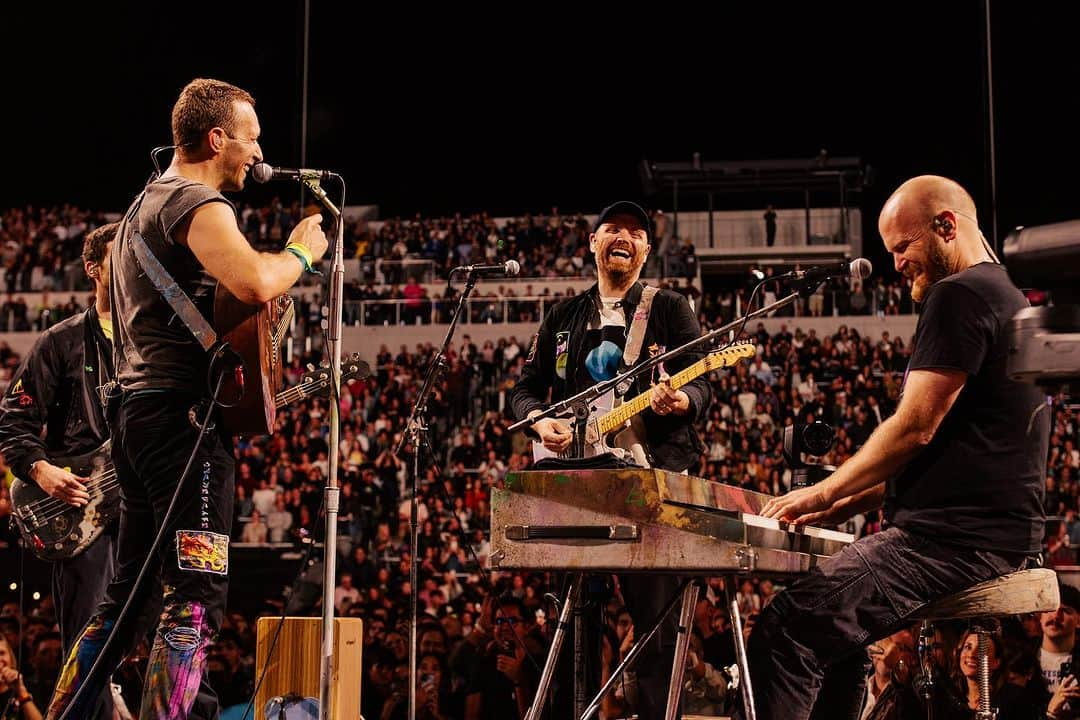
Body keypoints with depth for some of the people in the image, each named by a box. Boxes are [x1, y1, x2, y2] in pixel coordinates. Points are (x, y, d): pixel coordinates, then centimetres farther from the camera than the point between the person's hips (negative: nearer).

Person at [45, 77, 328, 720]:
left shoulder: (146, 203, 23)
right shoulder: (197, 204, -9)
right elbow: (254, 283, -27)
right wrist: (301, 253, -7)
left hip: (137, 409, 10)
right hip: (182, 410, -10)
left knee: (126, 593, 16)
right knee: (196, 599, -14)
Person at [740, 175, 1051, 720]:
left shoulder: (960, 294, -11)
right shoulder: (1008, 298, 22)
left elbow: (916, 428, -17)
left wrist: (826, 493, -5)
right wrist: (848, 503, 19)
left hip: (955, 540, -11)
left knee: (786, 633, -19)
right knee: (828, 629, 27)